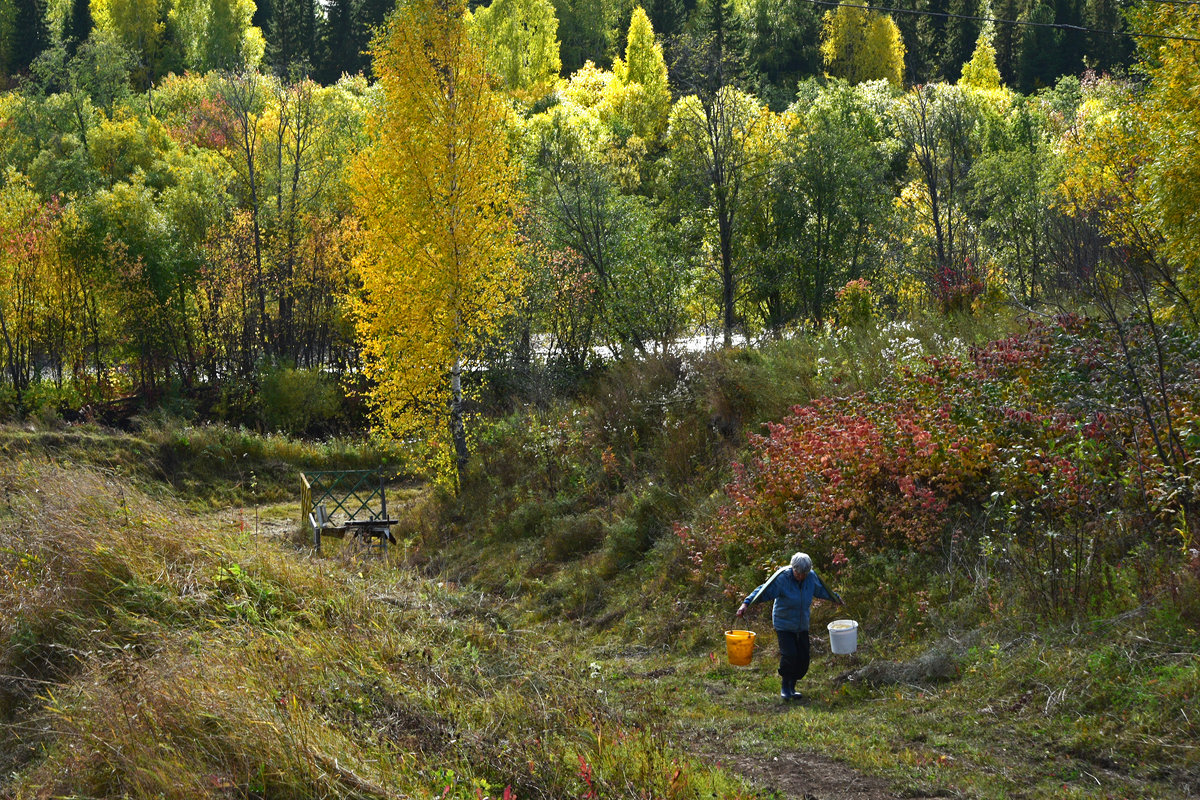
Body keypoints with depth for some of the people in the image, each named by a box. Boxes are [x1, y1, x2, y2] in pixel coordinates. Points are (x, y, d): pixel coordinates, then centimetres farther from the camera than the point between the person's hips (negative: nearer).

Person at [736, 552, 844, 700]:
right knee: (789, 654, -19)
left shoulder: (811, 577, -3)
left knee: (803, 658, 1)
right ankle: (785, 687, 2)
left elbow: (821, 590, 19)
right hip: (783, 625, -5)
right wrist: (746, 603, -35)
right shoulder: (782, 578, -20)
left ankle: (792, 686, 22)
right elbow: (764, 591, -23)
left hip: (802, 626, 5)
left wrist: (836, 598, 34)